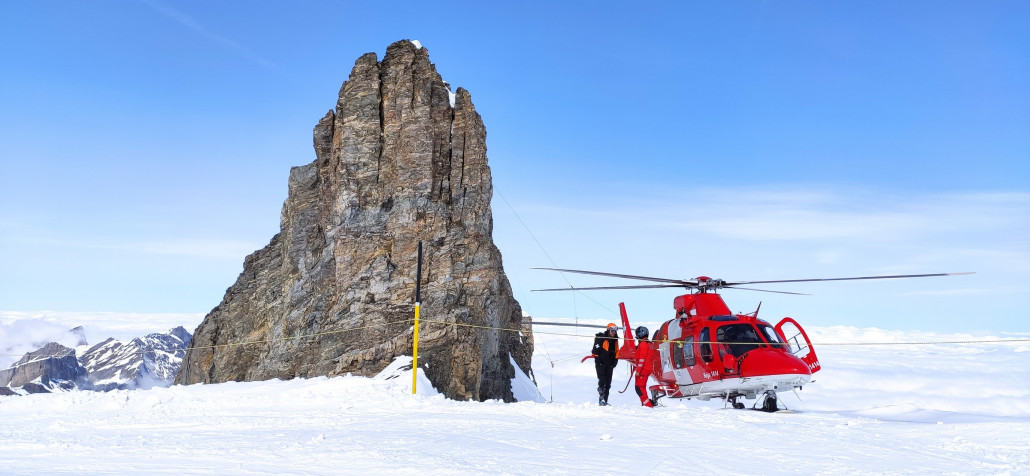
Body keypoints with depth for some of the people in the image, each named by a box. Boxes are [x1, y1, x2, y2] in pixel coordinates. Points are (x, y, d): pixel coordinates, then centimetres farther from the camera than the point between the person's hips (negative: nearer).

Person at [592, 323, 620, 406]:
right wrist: (597, 361, -12)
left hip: (610, 365, 6)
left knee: (608, 383, 6)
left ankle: (605, 401, 11)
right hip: (601, 364, -6)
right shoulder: (601, 338, -9)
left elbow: (616, 351, 21)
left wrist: (615, 361, 11)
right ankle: (601, 400, -15)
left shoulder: (615, 340, 12)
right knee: (602, 381, -14)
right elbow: (596, 350, -11)